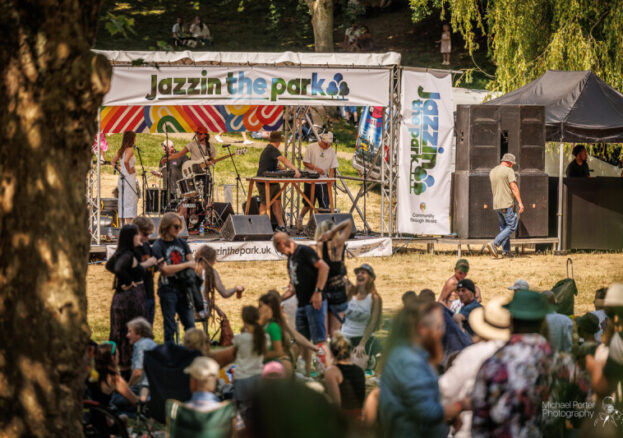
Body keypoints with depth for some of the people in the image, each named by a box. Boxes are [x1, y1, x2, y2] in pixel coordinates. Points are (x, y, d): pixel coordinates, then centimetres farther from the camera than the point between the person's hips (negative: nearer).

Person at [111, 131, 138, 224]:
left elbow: (113, 162, 19)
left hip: (122, 178, 9)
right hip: (129, 179, -9)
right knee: (130, 203, -8)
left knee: (122, 203, 11)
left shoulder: (121, 150, 12)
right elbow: (126, 161, -29)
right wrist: (129, 170, -16)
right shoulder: (130, 150, -13)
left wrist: (120, 169, 13)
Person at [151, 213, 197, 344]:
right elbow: (165, 269, -15)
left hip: (183, 288, 5)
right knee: (170, 327, 0)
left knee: (190, 324, 6)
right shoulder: (158, 246, -7)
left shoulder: (182, 243, 10)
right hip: (168, 289, -5)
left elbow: (192, 262, 8)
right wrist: (186, 265, -10)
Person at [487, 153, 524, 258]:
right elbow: (514, 188, -14)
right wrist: (520, 203, -14)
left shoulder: (492, 171, 14)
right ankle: (494, 243, -16)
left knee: (503, 227, 14)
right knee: (512, 226, -3)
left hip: (496, 204, 8)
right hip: (506, 204, -8)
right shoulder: (509, 171, -10)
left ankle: (507, 251, 10)